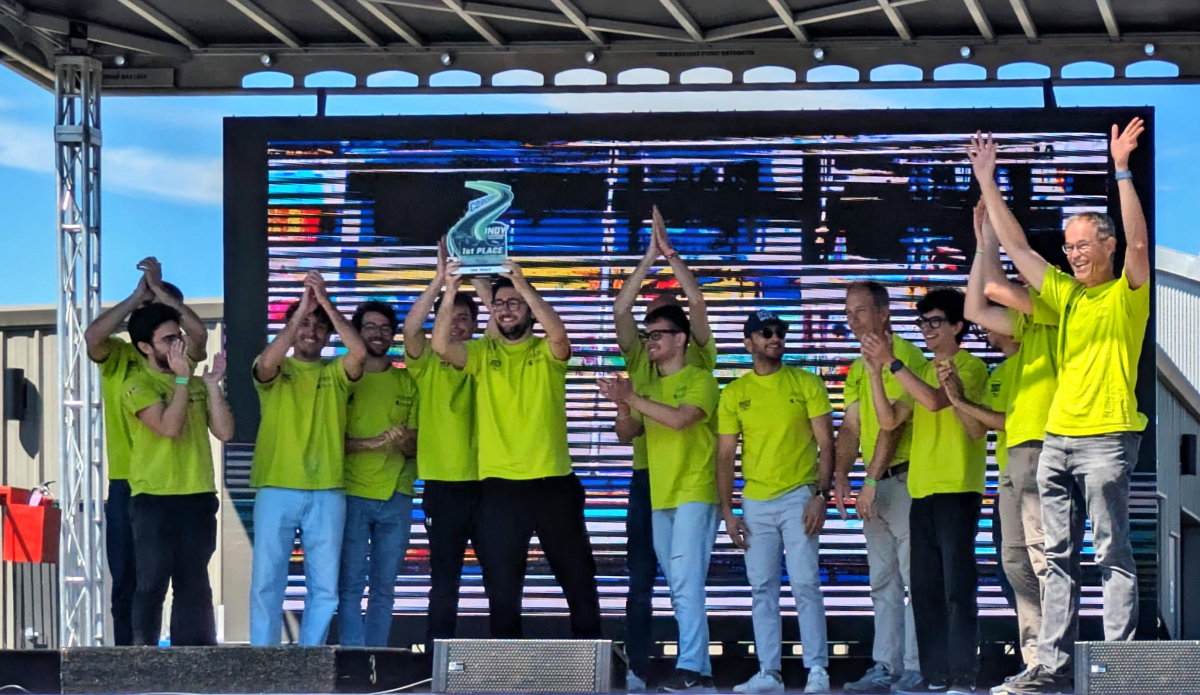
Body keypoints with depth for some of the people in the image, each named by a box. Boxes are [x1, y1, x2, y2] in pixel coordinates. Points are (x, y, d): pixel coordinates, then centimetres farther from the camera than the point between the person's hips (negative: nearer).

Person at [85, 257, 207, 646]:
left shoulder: (180, 356, 8)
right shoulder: (117, 356, 6)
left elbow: (199, 333, -13)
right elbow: (93, 336, -16)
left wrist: (160, 290, -14)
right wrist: (138, 295, -13)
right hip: (127, 485, -1)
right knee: (128, 580, 3)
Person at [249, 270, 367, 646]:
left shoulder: (336, 373, 12)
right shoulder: (275, 370, 8)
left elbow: (359, 352, -9)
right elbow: (268, 360, -16)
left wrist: (326, 303, -11)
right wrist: (301, 309, -17)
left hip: (327, 492, 2)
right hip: (276, 489, -2)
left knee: (324, 586, 1)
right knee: (267, 582, -2)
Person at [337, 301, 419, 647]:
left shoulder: (407, 383, 13)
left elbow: (416, 444, 10)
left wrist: (404, 443, -14)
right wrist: (374, 443, -16)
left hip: (396, 496, 3)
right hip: (352, 493, -2)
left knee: (384, 587, 4)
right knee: (350, 585, -7)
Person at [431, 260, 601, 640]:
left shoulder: (548, 352, 4)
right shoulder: (482, 353, 6)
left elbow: (558, 333, -20)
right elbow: (441, 344, -13)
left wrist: (523, 285, -29)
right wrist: (451, 291, -24)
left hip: (554, 483, 0)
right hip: (499, 487, 0)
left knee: (579, 580, 9)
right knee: (502, 589, 4)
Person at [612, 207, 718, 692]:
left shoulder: (699, 359, 7)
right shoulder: (640, 361, 11)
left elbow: (697, 301, -5)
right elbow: (620, 309, -1)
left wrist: (669, 252, -3)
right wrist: (650, 256, -3)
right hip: (648, 475, 1)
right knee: (641, 578, -1)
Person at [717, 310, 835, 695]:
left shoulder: (807, 384, 1)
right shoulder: (734, 393, 6)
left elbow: (825, 444, -1)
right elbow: (725, 456, 7)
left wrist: (820, 495, -10)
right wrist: (727, 511, 1)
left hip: (799, 496, -3)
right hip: (755, 502, 3)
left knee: (805, 584, -7)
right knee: (762, 588, 4)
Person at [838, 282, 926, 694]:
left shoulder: (902, 355, -10)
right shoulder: (858, 367, 17)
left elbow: (891, 423, -16)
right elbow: (852, 426, 12)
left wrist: (872, 480, -18)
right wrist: (841, 474, -4)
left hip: (903, 478, -9)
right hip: (876, 485, 9)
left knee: (914, 578, -9)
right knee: (883, 583, 9)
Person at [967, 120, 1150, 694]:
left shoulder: (1127, 295, 0)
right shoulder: (1066, 294, 16)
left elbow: (1138, 242, -17)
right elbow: (1015, 245, 20)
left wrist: (1122, 170, -22)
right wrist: (986, 182, 18)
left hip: (1106, 439, -7)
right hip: (1057, 439, 7)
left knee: (1113, 554, -6)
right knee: (1058, 557, 6)